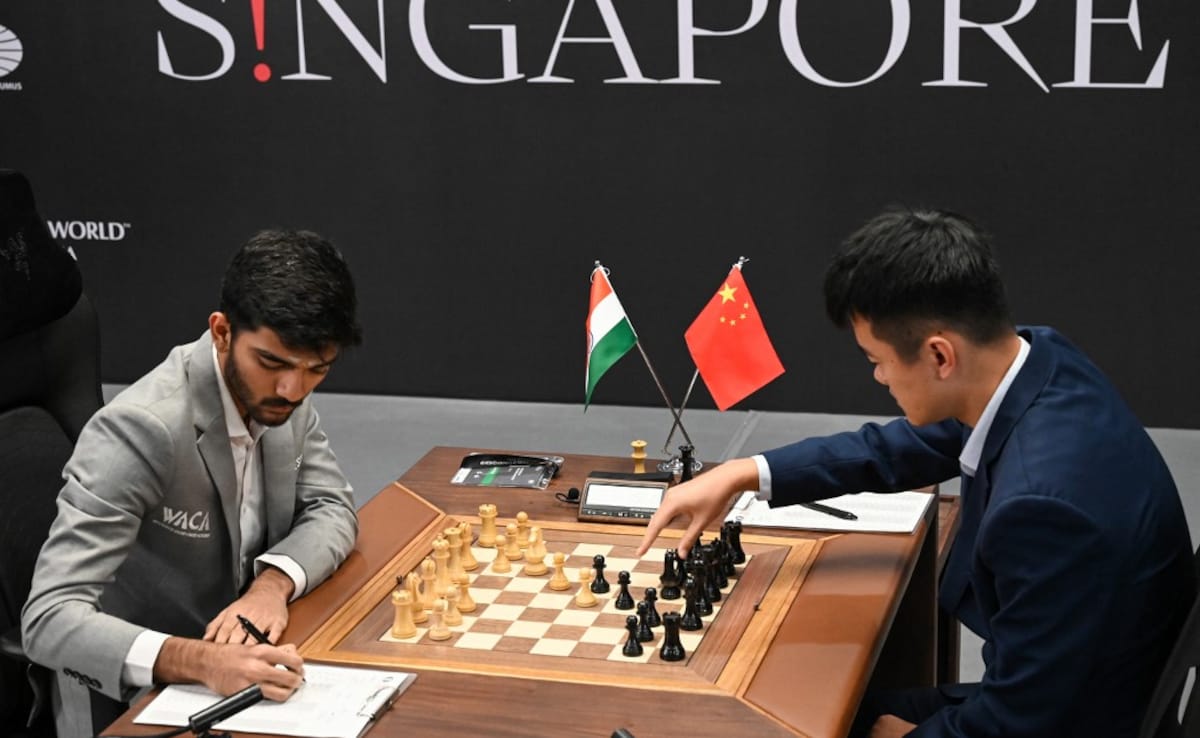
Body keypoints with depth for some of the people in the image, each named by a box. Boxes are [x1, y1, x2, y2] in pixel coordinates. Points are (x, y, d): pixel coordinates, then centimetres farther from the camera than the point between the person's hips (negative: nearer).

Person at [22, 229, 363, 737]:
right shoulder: (139, 429, -25)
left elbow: (332, 508, 3)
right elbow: (49, 620, -29)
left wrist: (274, 581, -18)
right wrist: (200, 662, -43)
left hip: (240, 668, 6)